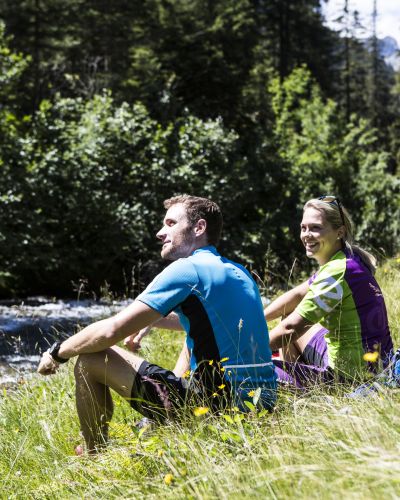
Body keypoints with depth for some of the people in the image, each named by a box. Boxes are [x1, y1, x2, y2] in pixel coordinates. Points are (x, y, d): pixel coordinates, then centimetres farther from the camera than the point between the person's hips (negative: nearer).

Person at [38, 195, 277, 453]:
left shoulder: (187, 269, -10)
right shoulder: (239, 272, 15)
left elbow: (112, 331, -12)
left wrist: (57, 353, 3)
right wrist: (151, 319, 30)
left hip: (217, 404, -9)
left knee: (89, 361, -2)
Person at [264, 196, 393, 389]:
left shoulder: (337, 272, -22)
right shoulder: (345, 260, 7)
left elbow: (290, 329, -19)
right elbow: (297, 295, 16)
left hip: (351, 372, -10)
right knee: (291, 312, 25)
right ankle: (290, 376, 25)